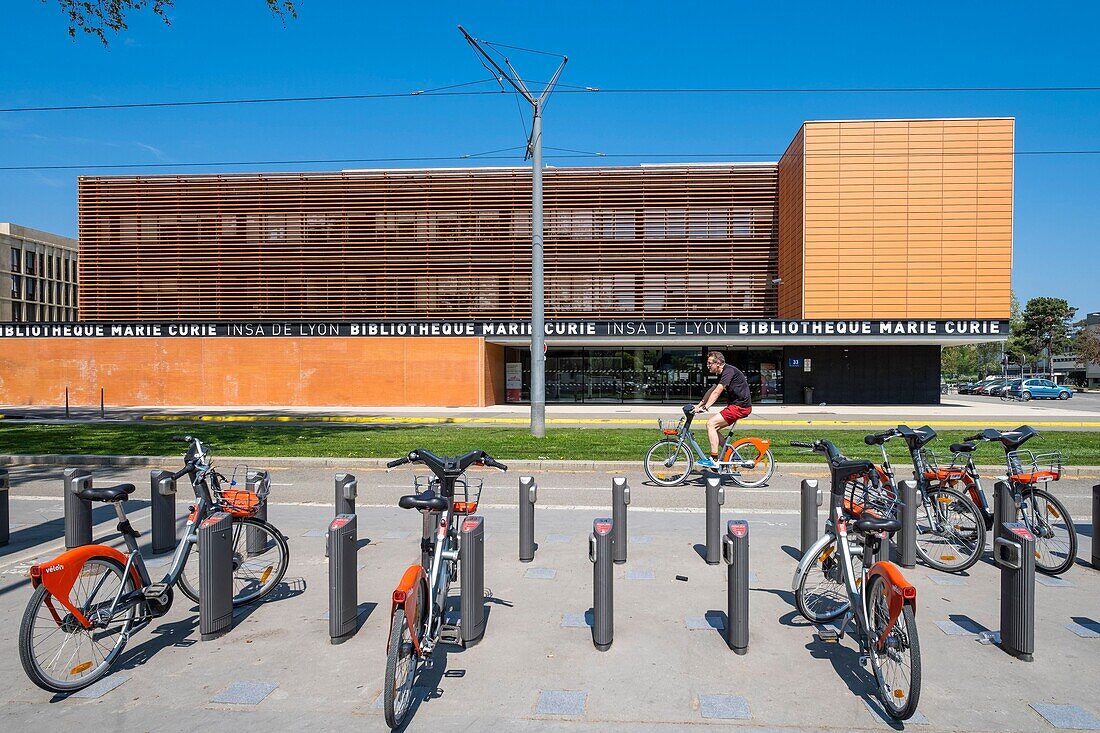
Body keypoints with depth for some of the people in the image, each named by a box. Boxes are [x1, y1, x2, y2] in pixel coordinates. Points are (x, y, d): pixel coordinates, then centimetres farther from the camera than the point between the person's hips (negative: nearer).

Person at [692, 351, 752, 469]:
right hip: (734, 405, 10)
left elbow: (717, 392, -24)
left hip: (740, 406, -10)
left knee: (711, 423, -16)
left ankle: (714, 460, -14)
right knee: (713, 428, 7)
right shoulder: (722, 374, 15)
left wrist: (705, 408, -28)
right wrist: (699, 405, 14)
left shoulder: (729, 371, -16)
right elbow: (712, 390, 19)